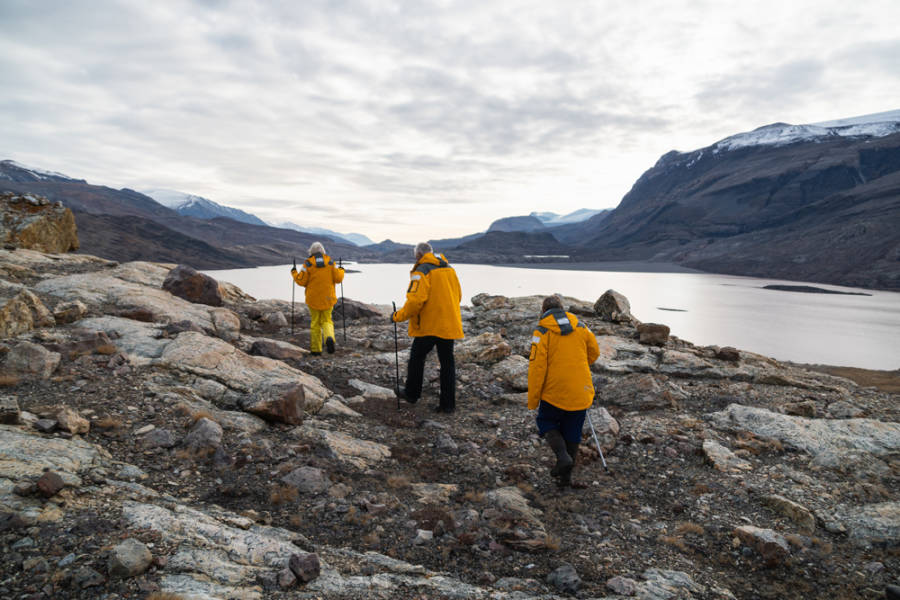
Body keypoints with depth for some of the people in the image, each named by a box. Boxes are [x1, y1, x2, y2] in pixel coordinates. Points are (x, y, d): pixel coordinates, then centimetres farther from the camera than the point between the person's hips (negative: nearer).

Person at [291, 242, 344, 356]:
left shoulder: (308, 263, -6)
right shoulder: (330, 262, 1)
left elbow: (301, 281, -7)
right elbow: (338, 278, -3)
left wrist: (293, 273, 11)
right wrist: (341, 271, 17)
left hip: (313, 298, -1)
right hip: (327, 298, 1)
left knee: (315, 323, 10)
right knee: (326, 321, 12)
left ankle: (316, 349, 12)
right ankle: (329, 338, -19)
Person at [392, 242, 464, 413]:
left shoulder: (421, 272, -12)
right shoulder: (449, 269, 11)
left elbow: (415, 300, -22)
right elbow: (458, 295, 18)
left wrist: (398, 316, -11)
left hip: (429, 325, -6)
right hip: (449, 325, 6)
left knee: (417, 356, 14)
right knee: (447, 361, 9)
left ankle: (412, 393, 28)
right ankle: (448, 403, 10)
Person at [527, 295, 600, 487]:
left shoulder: (541, 332, -9)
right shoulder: (580, 327, 5)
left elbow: (537, 367, -13)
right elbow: (594, 352, 20)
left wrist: (533, 400, -7)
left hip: (554, 393, -4)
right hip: (581, 392, 4)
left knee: (546, 423, 18)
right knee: (572, 433, 15)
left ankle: (563, 456, -4)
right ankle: (565, 476, 21)